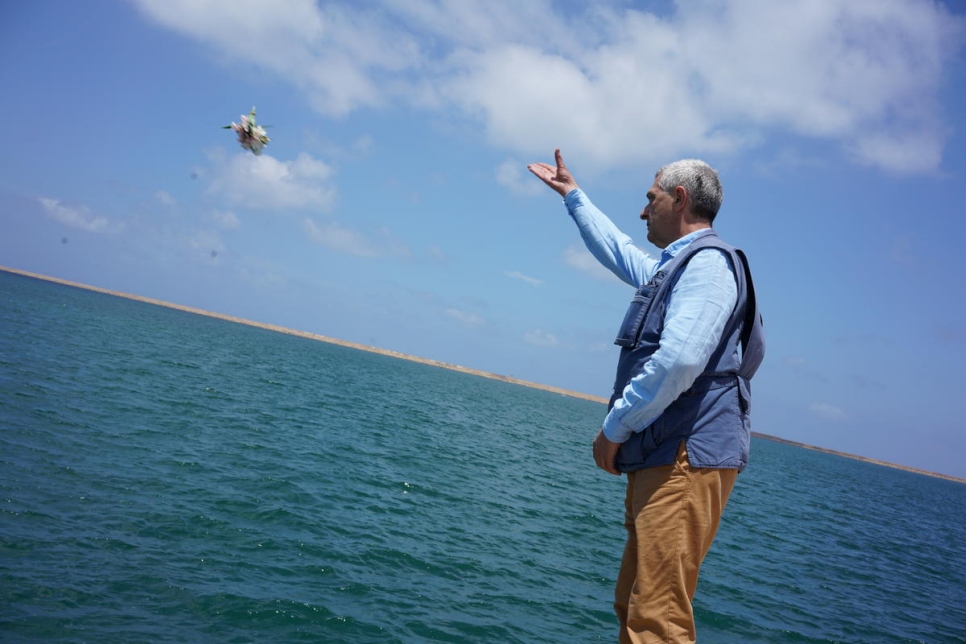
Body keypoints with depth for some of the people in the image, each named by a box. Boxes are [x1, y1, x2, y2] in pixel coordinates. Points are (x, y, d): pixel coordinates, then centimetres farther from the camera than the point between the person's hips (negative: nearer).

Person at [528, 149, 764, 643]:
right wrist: (572, 194, 50)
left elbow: (677, 361, -24)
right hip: (660, 459, 11)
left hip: (687, 458, -11)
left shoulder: (708, 262, -10)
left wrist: (615, 427, -14)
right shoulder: (673, 267, 23)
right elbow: (618, 251, 42)